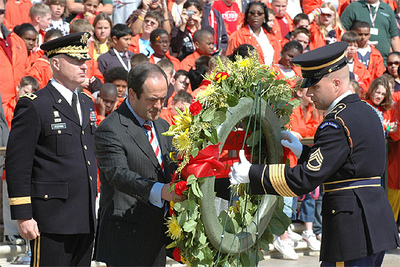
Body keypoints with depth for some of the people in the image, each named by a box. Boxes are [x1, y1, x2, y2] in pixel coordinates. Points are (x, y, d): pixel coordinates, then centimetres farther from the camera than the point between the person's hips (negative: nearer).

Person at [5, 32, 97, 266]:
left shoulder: (87, 104, 16)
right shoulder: (33, 106, -7)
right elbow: (17, 165, -10)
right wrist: (23, 217, -13)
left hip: (85, 220, 7)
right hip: (51, 220, -7)